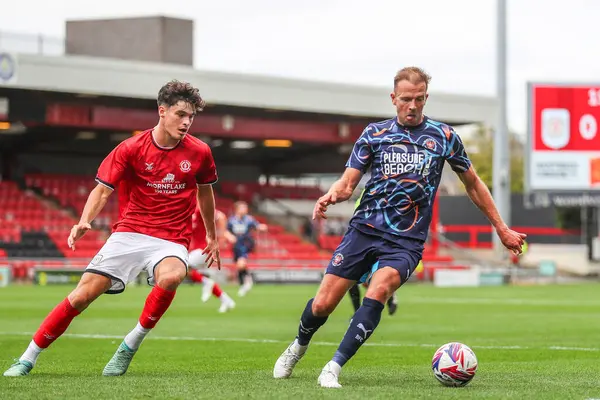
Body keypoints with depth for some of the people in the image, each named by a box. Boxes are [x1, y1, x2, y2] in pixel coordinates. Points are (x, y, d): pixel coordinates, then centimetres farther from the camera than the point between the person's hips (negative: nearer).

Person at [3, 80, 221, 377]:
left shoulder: (199, 152, 0)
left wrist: (212, 237, 27)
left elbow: (205, 193, 19)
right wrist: (85, 222, -24)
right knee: (83, 294, -11)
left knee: (171, 276, -36)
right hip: (129, 233, 0)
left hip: (171, 241, 0)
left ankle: (130, 345, -17)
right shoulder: (130, 149, -4)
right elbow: (102, 190, -5)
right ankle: (27, 360, 3)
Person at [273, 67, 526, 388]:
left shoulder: (443, 136, 6)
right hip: (364, 229, 1)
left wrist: (502, 229, 18)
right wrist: (331, 196, -21)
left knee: (377, 293, -30)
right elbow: (348, 183, 4)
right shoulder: (375, 133, 7)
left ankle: (333, 368, -25)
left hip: (405, 240, -1)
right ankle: (299, 346, 30)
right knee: (322, 304, -3)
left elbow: (473, 184, 16)